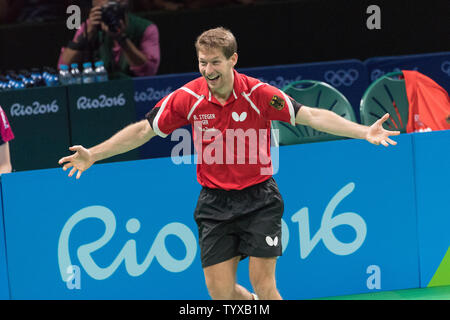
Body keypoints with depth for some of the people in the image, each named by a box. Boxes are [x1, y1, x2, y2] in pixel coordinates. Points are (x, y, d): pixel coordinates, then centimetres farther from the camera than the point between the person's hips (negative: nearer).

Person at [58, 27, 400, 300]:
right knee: (220, 291, -2)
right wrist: (93, 154, -1)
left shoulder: (259, 94, -13)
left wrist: (362, 131, -27)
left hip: (259, 199, -2)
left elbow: (311, 115, -16)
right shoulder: (187, 98, -7)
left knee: (263, 284, -9)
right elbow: (143, 130, 2)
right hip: (215, 202, 2)